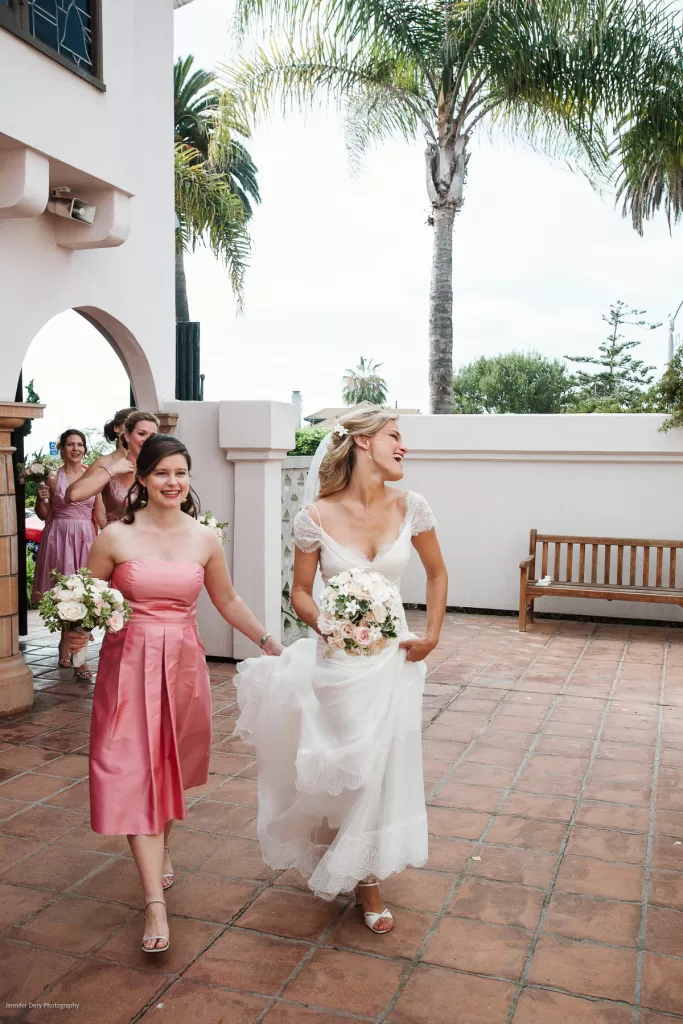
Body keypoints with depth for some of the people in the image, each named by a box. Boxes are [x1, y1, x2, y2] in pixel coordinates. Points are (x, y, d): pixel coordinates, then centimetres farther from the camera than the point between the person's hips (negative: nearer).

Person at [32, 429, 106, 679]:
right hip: (60, 536, -2)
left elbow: (100, 513, 10)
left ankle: (66, 647, 20)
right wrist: (42, 499, -12)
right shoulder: (53, 477, 0)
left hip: (86, 537, 2)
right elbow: (43, 515, 4)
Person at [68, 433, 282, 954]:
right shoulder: (116, 536, -7)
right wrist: (78, 633, -17)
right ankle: (155, 902, -2)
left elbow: (227, 600, 12)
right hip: (129, 662, -2)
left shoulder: (205, 539, 1)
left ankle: (163, 847, 44)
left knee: (173, 765, 16)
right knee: (134, 771, -6)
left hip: (183, 662, 3)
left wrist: (268, 641, 11)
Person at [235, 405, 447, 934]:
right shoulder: (317, 517, -13)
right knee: (339, 770, 10)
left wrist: (432, 635, 1)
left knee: (383, 769, 9)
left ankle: (368, 879, 34)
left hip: (393, 657, 2)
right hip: (337, 661, -2)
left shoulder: (410, 507, -7)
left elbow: (437, 573, 9)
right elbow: (301, 593, -2)